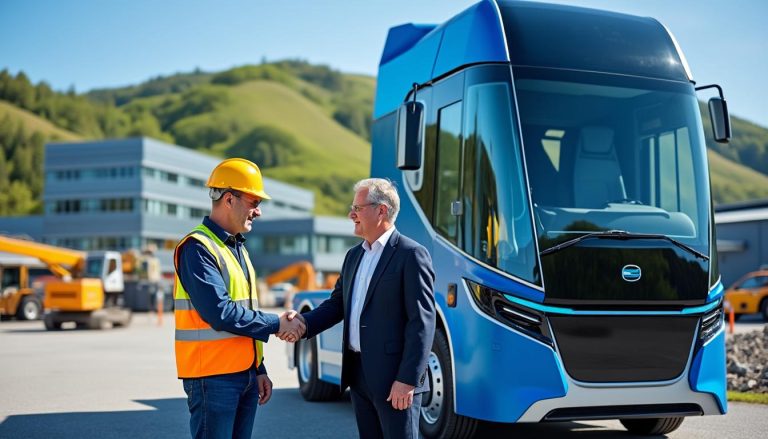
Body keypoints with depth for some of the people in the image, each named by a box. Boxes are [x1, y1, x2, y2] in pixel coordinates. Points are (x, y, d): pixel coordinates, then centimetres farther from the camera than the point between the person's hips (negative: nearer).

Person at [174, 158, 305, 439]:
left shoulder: (238, 248, 15)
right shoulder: (197, 247, -13)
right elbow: (220, 313, -22)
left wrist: (259, 370, 18)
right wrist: (276, 324, -13)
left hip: (245, 374, 9)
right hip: (213, 376, -9)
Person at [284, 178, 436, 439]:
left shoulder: (411, 255, -11)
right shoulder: (354, 255, 16)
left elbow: (422, 322, -16)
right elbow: (338, 303, 16)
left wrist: (408, 380, -20)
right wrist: (305, 322, -4)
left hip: (393, 377, -8)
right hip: (359, 374, 8)